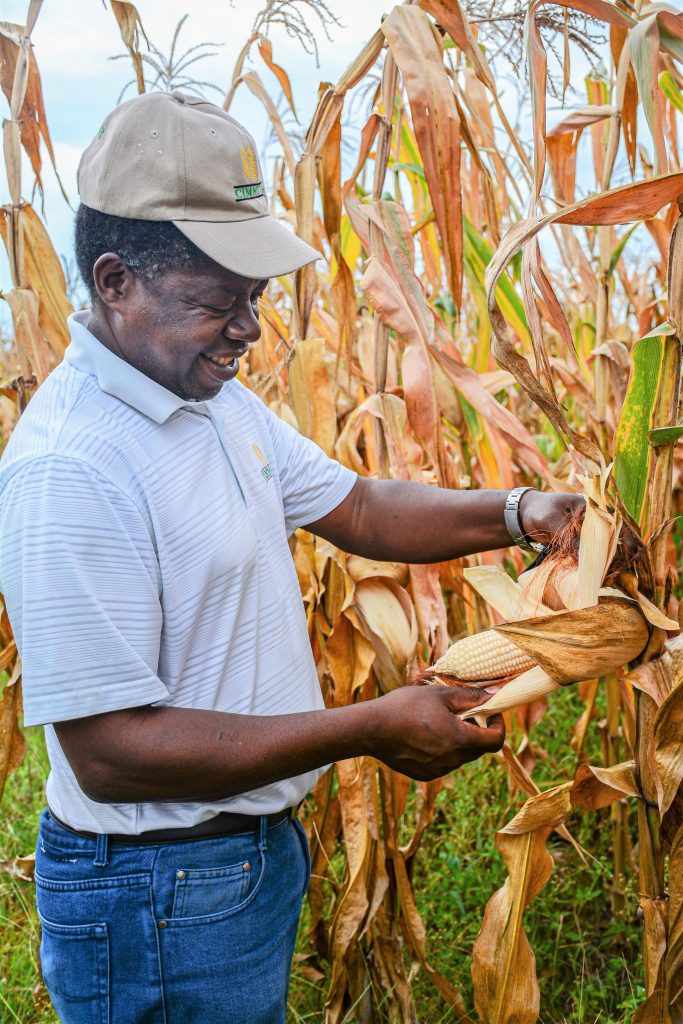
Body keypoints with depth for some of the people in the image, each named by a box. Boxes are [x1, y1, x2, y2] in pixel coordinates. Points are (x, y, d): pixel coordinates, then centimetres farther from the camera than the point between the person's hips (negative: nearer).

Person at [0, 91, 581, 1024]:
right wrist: (370, 729, -26)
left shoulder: (221, 402, 3)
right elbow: (110, 752, -28)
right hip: (159, 902, -8)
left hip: (258, 844, 9)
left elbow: (358, 510, 10)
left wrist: (520, 515, -6)